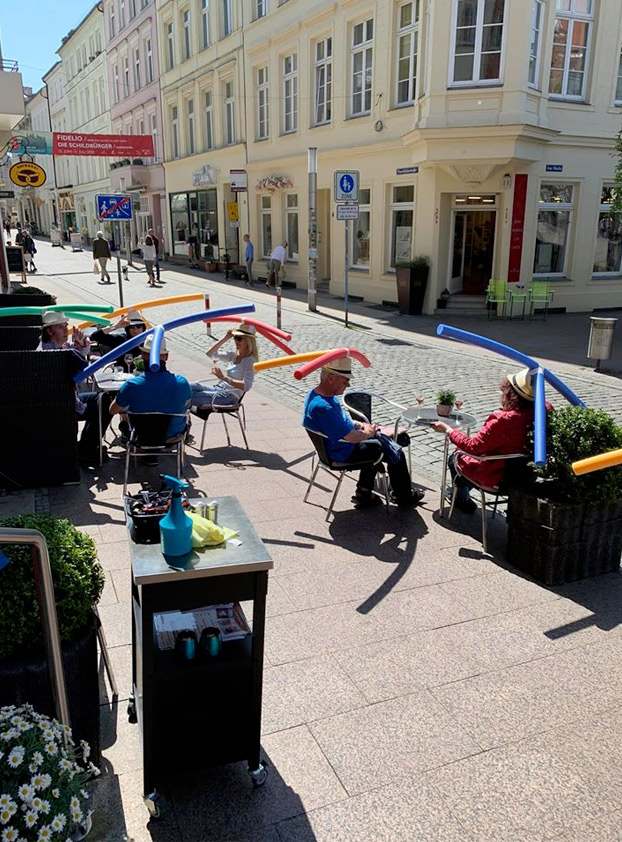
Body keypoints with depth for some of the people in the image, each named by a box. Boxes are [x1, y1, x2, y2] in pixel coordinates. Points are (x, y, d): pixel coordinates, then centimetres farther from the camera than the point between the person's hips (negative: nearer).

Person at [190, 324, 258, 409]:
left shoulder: (250, 361, -10)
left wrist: (224, 378, -31)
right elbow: (209, 354, 18)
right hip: (218, 388, 8)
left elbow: (246, 386, -24)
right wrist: (225, 338, 8)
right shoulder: (234, 355, 13)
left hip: (229, 396, -8)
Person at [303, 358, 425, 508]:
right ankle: (404, 496, 29)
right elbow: (352, 437, -32)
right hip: (345, 453, -10)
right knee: (396, 453, 4)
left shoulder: (316, 394, -3)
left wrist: (360, 425, 1)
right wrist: (367, 433, -11)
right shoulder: (322, 407, -36)